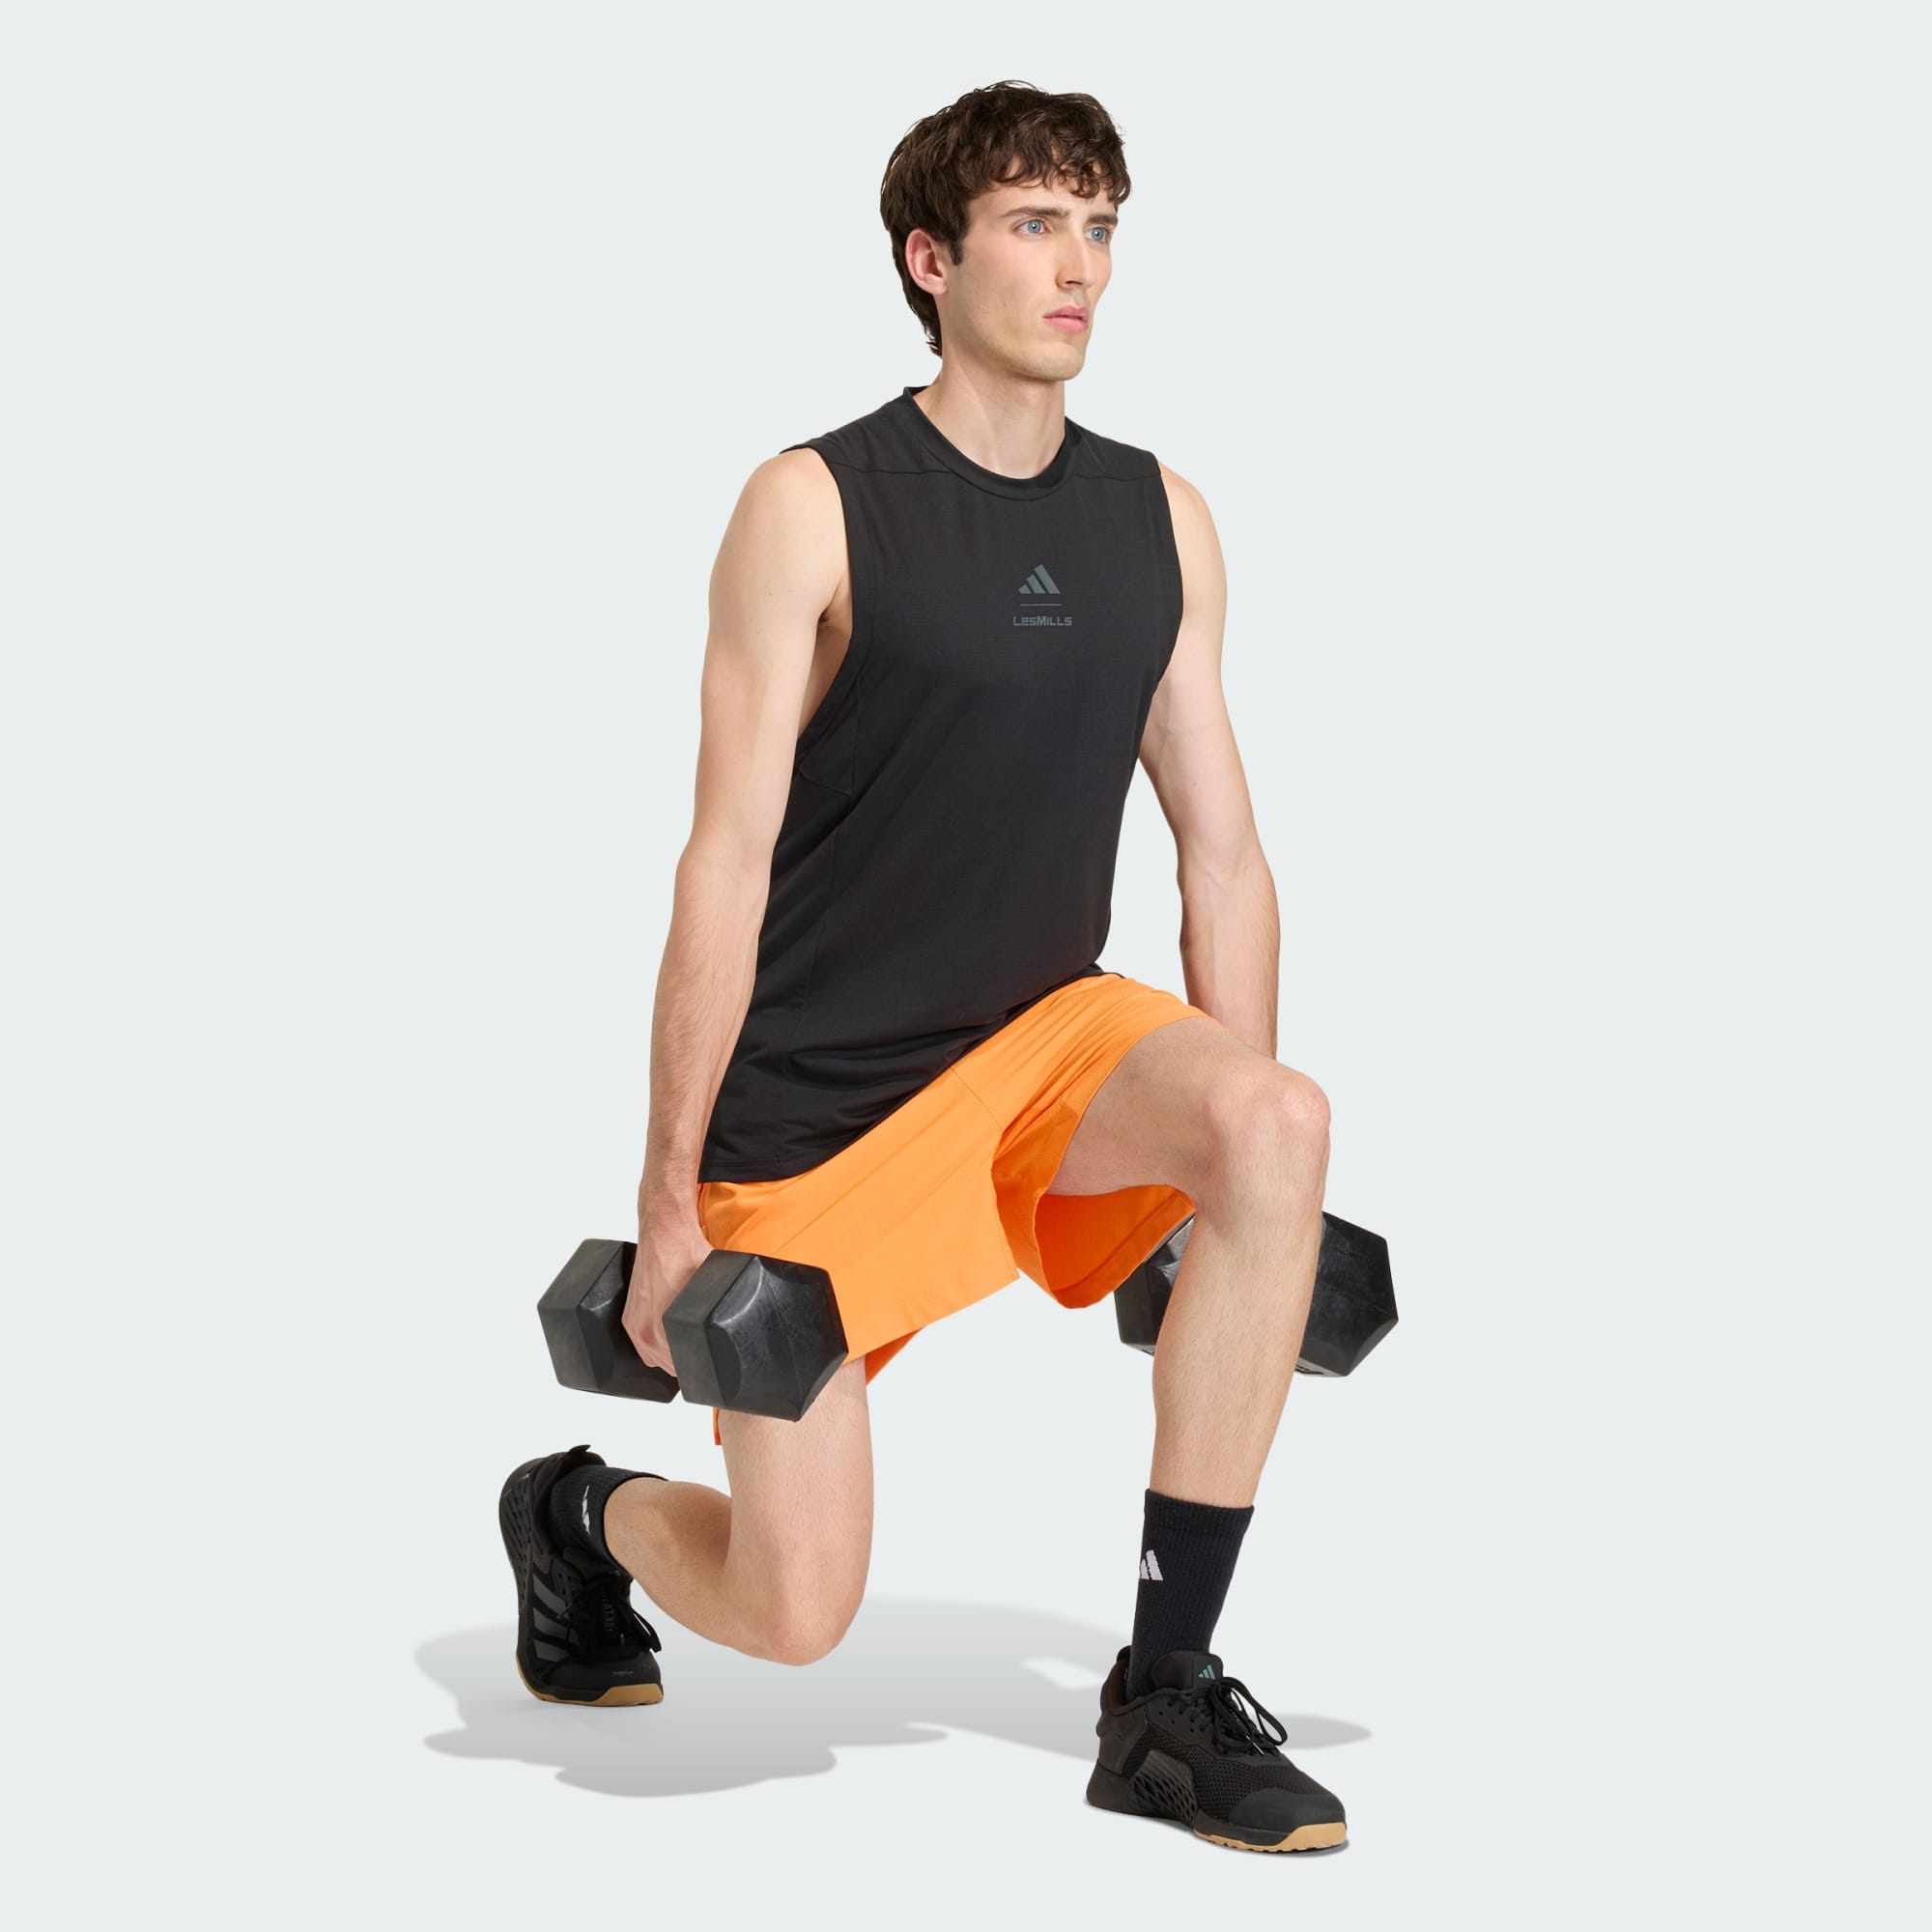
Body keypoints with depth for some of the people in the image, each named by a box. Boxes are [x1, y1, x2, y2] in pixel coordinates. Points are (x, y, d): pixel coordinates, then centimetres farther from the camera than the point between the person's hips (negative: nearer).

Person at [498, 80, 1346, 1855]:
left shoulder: (1163, 523, 4)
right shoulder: (815, 509, -11)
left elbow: (1221, 852, 8)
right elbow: (728, 866, -12)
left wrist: (1229, 1151, 7)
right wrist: (670, 1205, -13)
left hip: (1044, 1039, 5)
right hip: (813, 1103, -4)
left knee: (1278, 1120, -29)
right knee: (792, 1614, -7)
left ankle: (1168, 1694, -16)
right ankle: (580, 1512, 33)